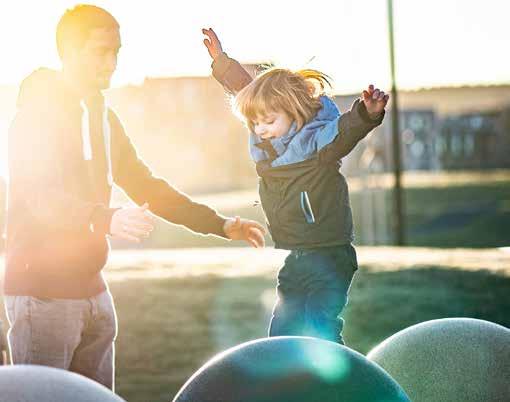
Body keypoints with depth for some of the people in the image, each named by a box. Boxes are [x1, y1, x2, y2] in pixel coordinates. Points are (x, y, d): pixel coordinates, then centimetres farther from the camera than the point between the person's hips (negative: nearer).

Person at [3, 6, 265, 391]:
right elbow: (40, 195, -23)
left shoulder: (102, 116, 16)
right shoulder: (38, 111, -10)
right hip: (42, 291, -8)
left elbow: (145, 185, 21)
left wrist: (220, 225, 15)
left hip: (91, 288, 8)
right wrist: (108, 219, -39)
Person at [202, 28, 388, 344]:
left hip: (327, 257, -8)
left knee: (320, 334, -17)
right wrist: (222, 61, 32)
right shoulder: (265, 143, 7)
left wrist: (367, 113, -58)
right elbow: (244, 88, 22)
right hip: (290, 259, 8)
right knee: (281, 333, 11)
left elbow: (346, 129, -37)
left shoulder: (316, 143, -15)